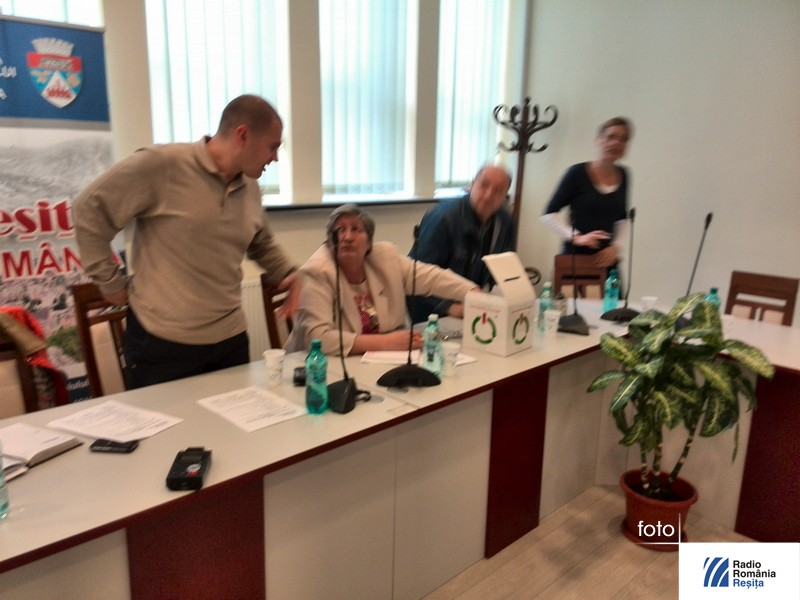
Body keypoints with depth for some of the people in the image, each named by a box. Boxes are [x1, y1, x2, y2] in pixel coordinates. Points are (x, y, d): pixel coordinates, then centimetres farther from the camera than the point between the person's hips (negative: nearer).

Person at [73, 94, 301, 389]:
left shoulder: (250, 187, 7)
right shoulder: (160, 165, -15)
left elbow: (261, 243, 24)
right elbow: (89, 209, -9)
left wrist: (286, 272, 6)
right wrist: (110, 282, -6)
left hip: (230, 340, 6)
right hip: (162, 344, -6)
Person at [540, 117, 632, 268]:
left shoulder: (622, 176, 9)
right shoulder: (578, 173, -6)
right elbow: (549, 214, -6)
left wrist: (616, 247, 5)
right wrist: (576, 237, -16)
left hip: (606, 260, 5)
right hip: (575, 257, -4)